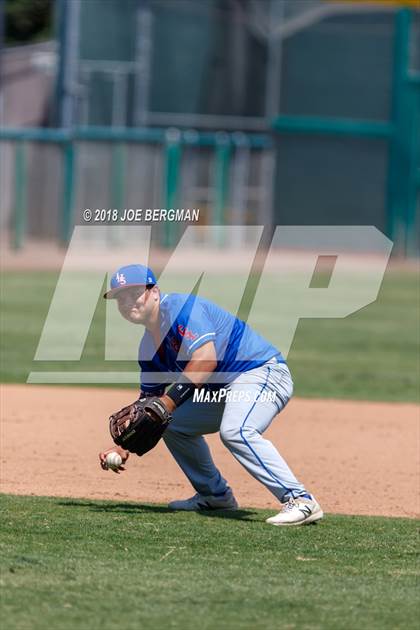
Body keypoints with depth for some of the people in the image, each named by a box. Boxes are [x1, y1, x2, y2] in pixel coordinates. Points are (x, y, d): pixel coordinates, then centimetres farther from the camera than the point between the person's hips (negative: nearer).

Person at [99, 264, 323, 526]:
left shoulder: (180, 308, -16)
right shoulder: (149, 347, 13)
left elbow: (206, 358, -28)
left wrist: (170, 400, -28)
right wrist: (124, 445, 10)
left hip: (262, 371, -11)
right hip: (223, 390, 11)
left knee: (235, 431, -35)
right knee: (173, 423, 20)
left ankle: (299, 500, -40)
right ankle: (214, 495, 27)